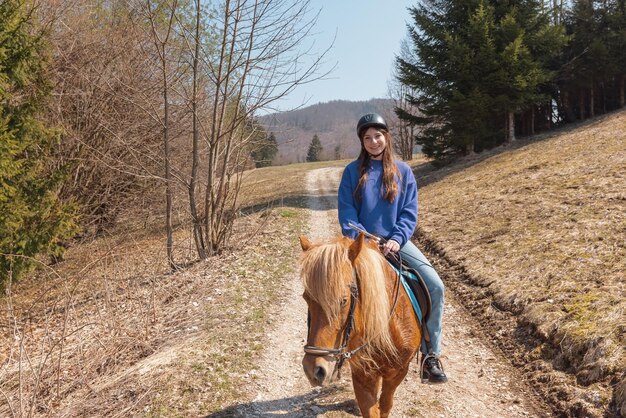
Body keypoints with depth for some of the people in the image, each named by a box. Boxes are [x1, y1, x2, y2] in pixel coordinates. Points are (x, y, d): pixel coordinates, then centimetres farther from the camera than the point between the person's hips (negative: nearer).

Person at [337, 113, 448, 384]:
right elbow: (346, 211, 0)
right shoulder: (353, 171, 5)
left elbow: (410, 212, 4)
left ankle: (430, 354, -5)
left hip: (396, 242, 1)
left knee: (435, 286, -16)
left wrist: (397, 239, -13)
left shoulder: (403, 171, 8)